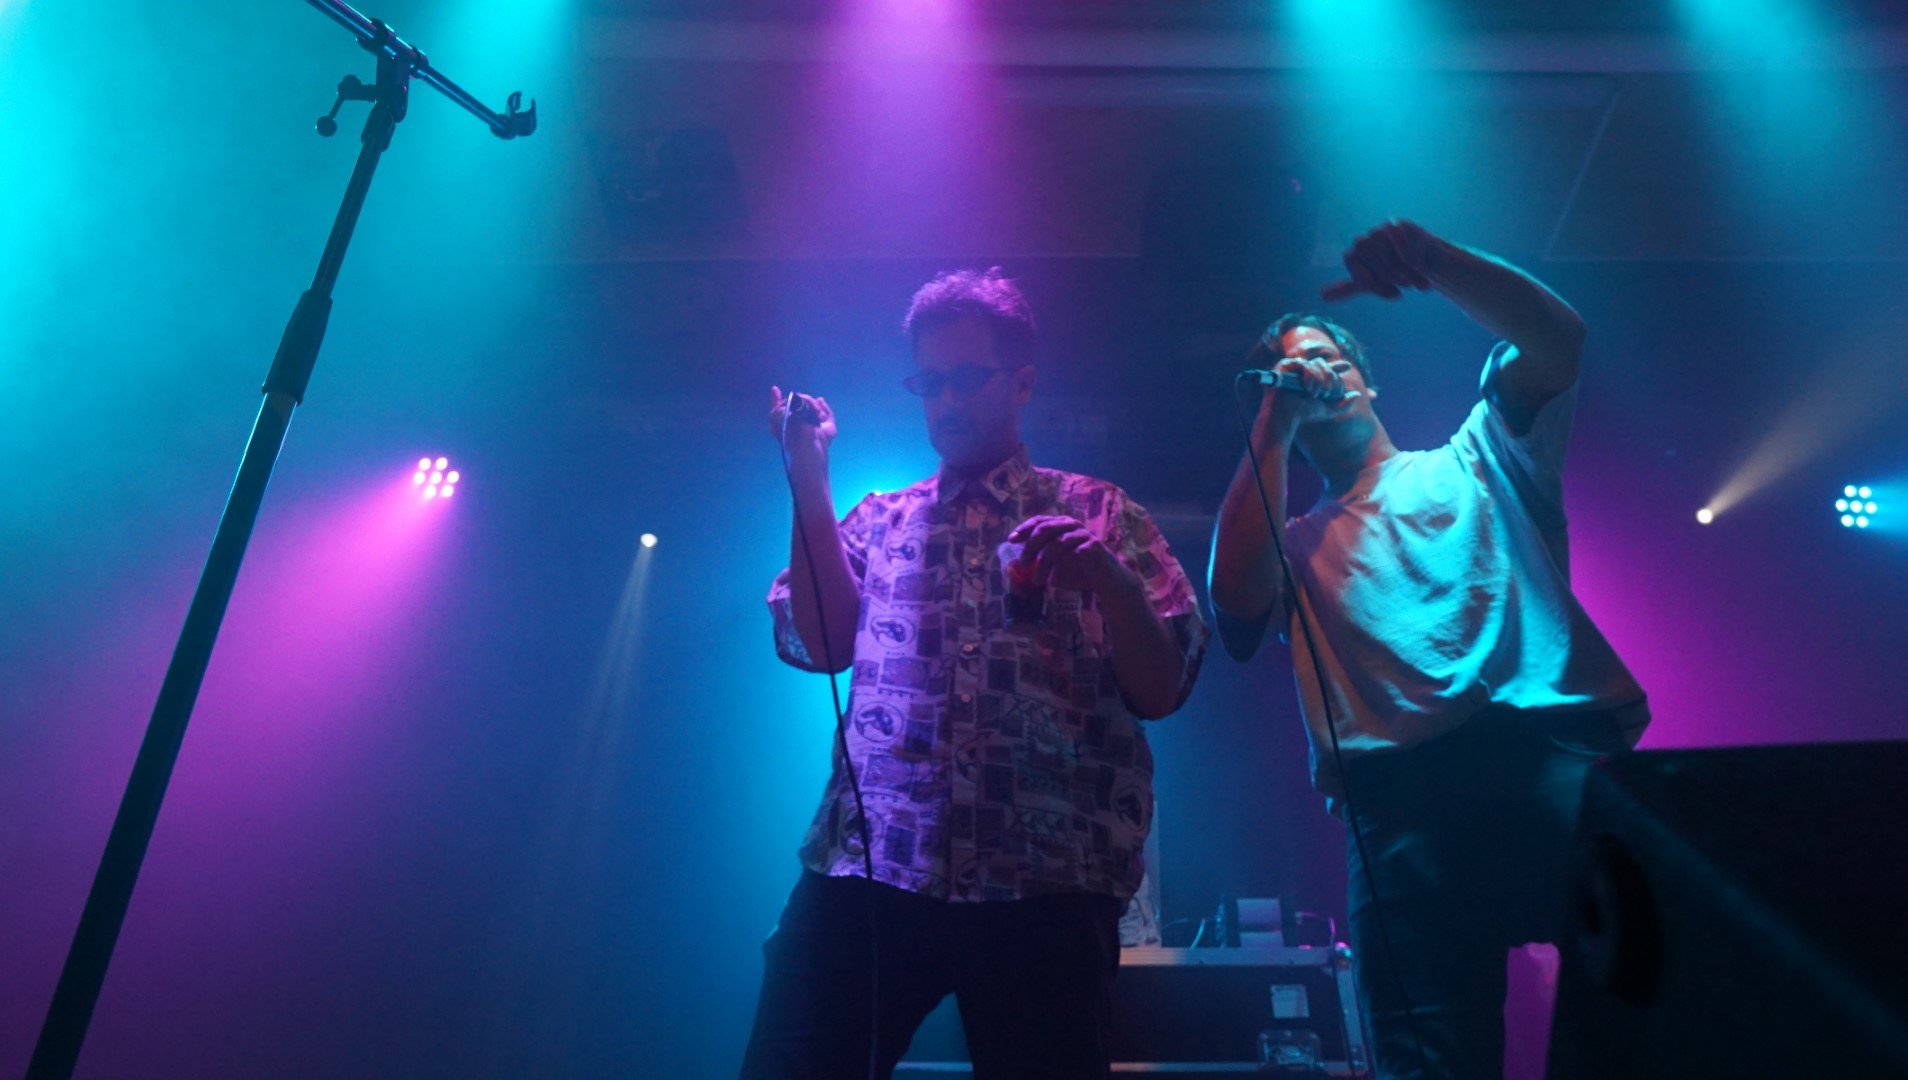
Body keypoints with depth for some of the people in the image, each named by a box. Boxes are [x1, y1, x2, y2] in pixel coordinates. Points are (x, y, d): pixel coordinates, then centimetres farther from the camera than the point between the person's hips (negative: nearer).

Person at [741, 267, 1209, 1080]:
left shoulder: (1098, 513, 11)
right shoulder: (878, 518, 18)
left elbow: (1162, 691, 3)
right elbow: (816, 646, 2)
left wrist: (1103, 573, -13)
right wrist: (809, 481, 1)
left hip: (1047, 877, -1)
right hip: (869, 862, 2)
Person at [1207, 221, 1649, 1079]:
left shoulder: (1469, 461, 26)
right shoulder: (1295, 541, 24)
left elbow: (1554, 336, 11)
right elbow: (1236, 602, 1)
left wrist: (1429, 260, -6)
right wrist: (1272, 432, 9)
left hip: (1559, 753, 0)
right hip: (1400, 799, 0)